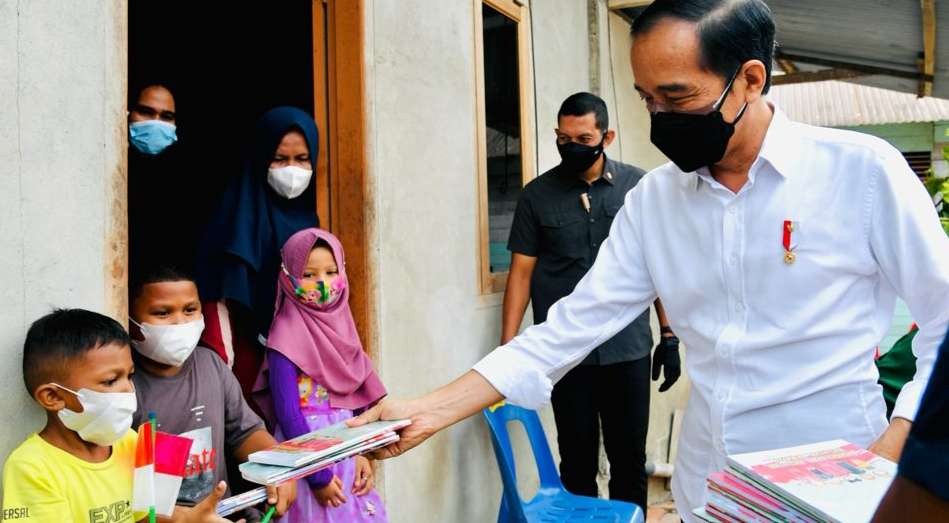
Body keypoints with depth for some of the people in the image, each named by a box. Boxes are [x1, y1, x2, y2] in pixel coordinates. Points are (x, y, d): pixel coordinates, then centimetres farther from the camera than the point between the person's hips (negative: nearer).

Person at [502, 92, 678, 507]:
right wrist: (507, 347, -6)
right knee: (577, 462, 10)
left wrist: (669, 336, 5)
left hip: (629, 349, 1)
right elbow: (521, 271, 0)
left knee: (630, 460, 10)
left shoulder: (639, 187, 2)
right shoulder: (537, 195, 1)